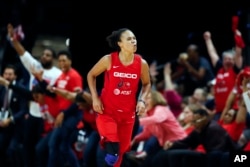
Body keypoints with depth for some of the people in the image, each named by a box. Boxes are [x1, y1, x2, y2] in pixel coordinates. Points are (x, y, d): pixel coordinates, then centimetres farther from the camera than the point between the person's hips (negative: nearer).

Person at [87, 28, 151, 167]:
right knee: (112, 149, -22)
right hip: (107, 110, -3)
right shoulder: (108, 60, -13)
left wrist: (142, 100, -6)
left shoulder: (142, 63, -7)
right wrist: (95, 98, -6)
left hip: (128, 113, 3)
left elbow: (147, 84, 11)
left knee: (121, 149, 13)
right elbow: (91, 75, 3)